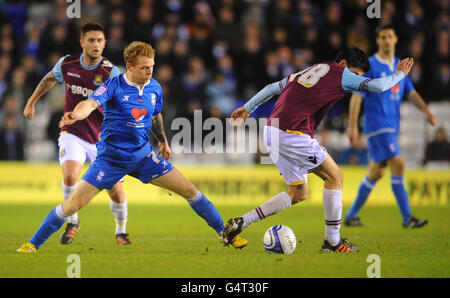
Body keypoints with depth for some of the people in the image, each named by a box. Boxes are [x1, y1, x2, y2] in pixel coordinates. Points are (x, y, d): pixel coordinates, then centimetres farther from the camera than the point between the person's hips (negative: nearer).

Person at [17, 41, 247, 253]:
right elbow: (91, 103, -34)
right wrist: (75, 114, -54)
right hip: (111, 156, -4)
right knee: (73, 204, -10)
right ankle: (32, 244, 4)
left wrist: (163, 141, 29)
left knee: (189, 191, 1)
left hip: (143, 155, 4)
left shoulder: (155, 88, 1)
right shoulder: (114, 86, -15)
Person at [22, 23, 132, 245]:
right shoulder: (67, 64, -2)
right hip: (73, 134, 1)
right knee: (70, 175, -26)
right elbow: (50, 79, 21)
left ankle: (121, 231, 26)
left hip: (102, 139, -1)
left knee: (116, 192, -4)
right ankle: (72, 221, 0)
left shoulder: (111, 72, -12)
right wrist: (32, 102, 26)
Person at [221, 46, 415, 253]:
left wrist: (247, 108, 41)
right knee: (335, 176, 5)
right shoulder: (339, 73, 1)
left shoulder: (306, 72, 23)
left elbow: (272, 88, 30)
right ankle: (332, 241, 6)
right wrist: (400, 74, 17)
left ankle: (240, 222, 8)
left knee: (299, 193, 16)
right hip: (294, 137, -9)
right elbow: (378, 86, -2)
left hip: (272, 132, 9)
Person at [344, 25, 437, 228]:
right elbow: (357, 96, -9)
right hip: (377, 125, -8)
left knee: (376, 172, 11)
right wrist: (352, 125, -14)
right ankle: (407, 218, -15)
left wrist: (427, 112, 1)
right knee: (398, 164, -17)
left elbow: (412, 93, 16)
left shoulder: (399, 66, 14)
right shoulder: (370, 66, -7)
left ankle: (351, 215, 21)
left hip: (392, 127, 8)